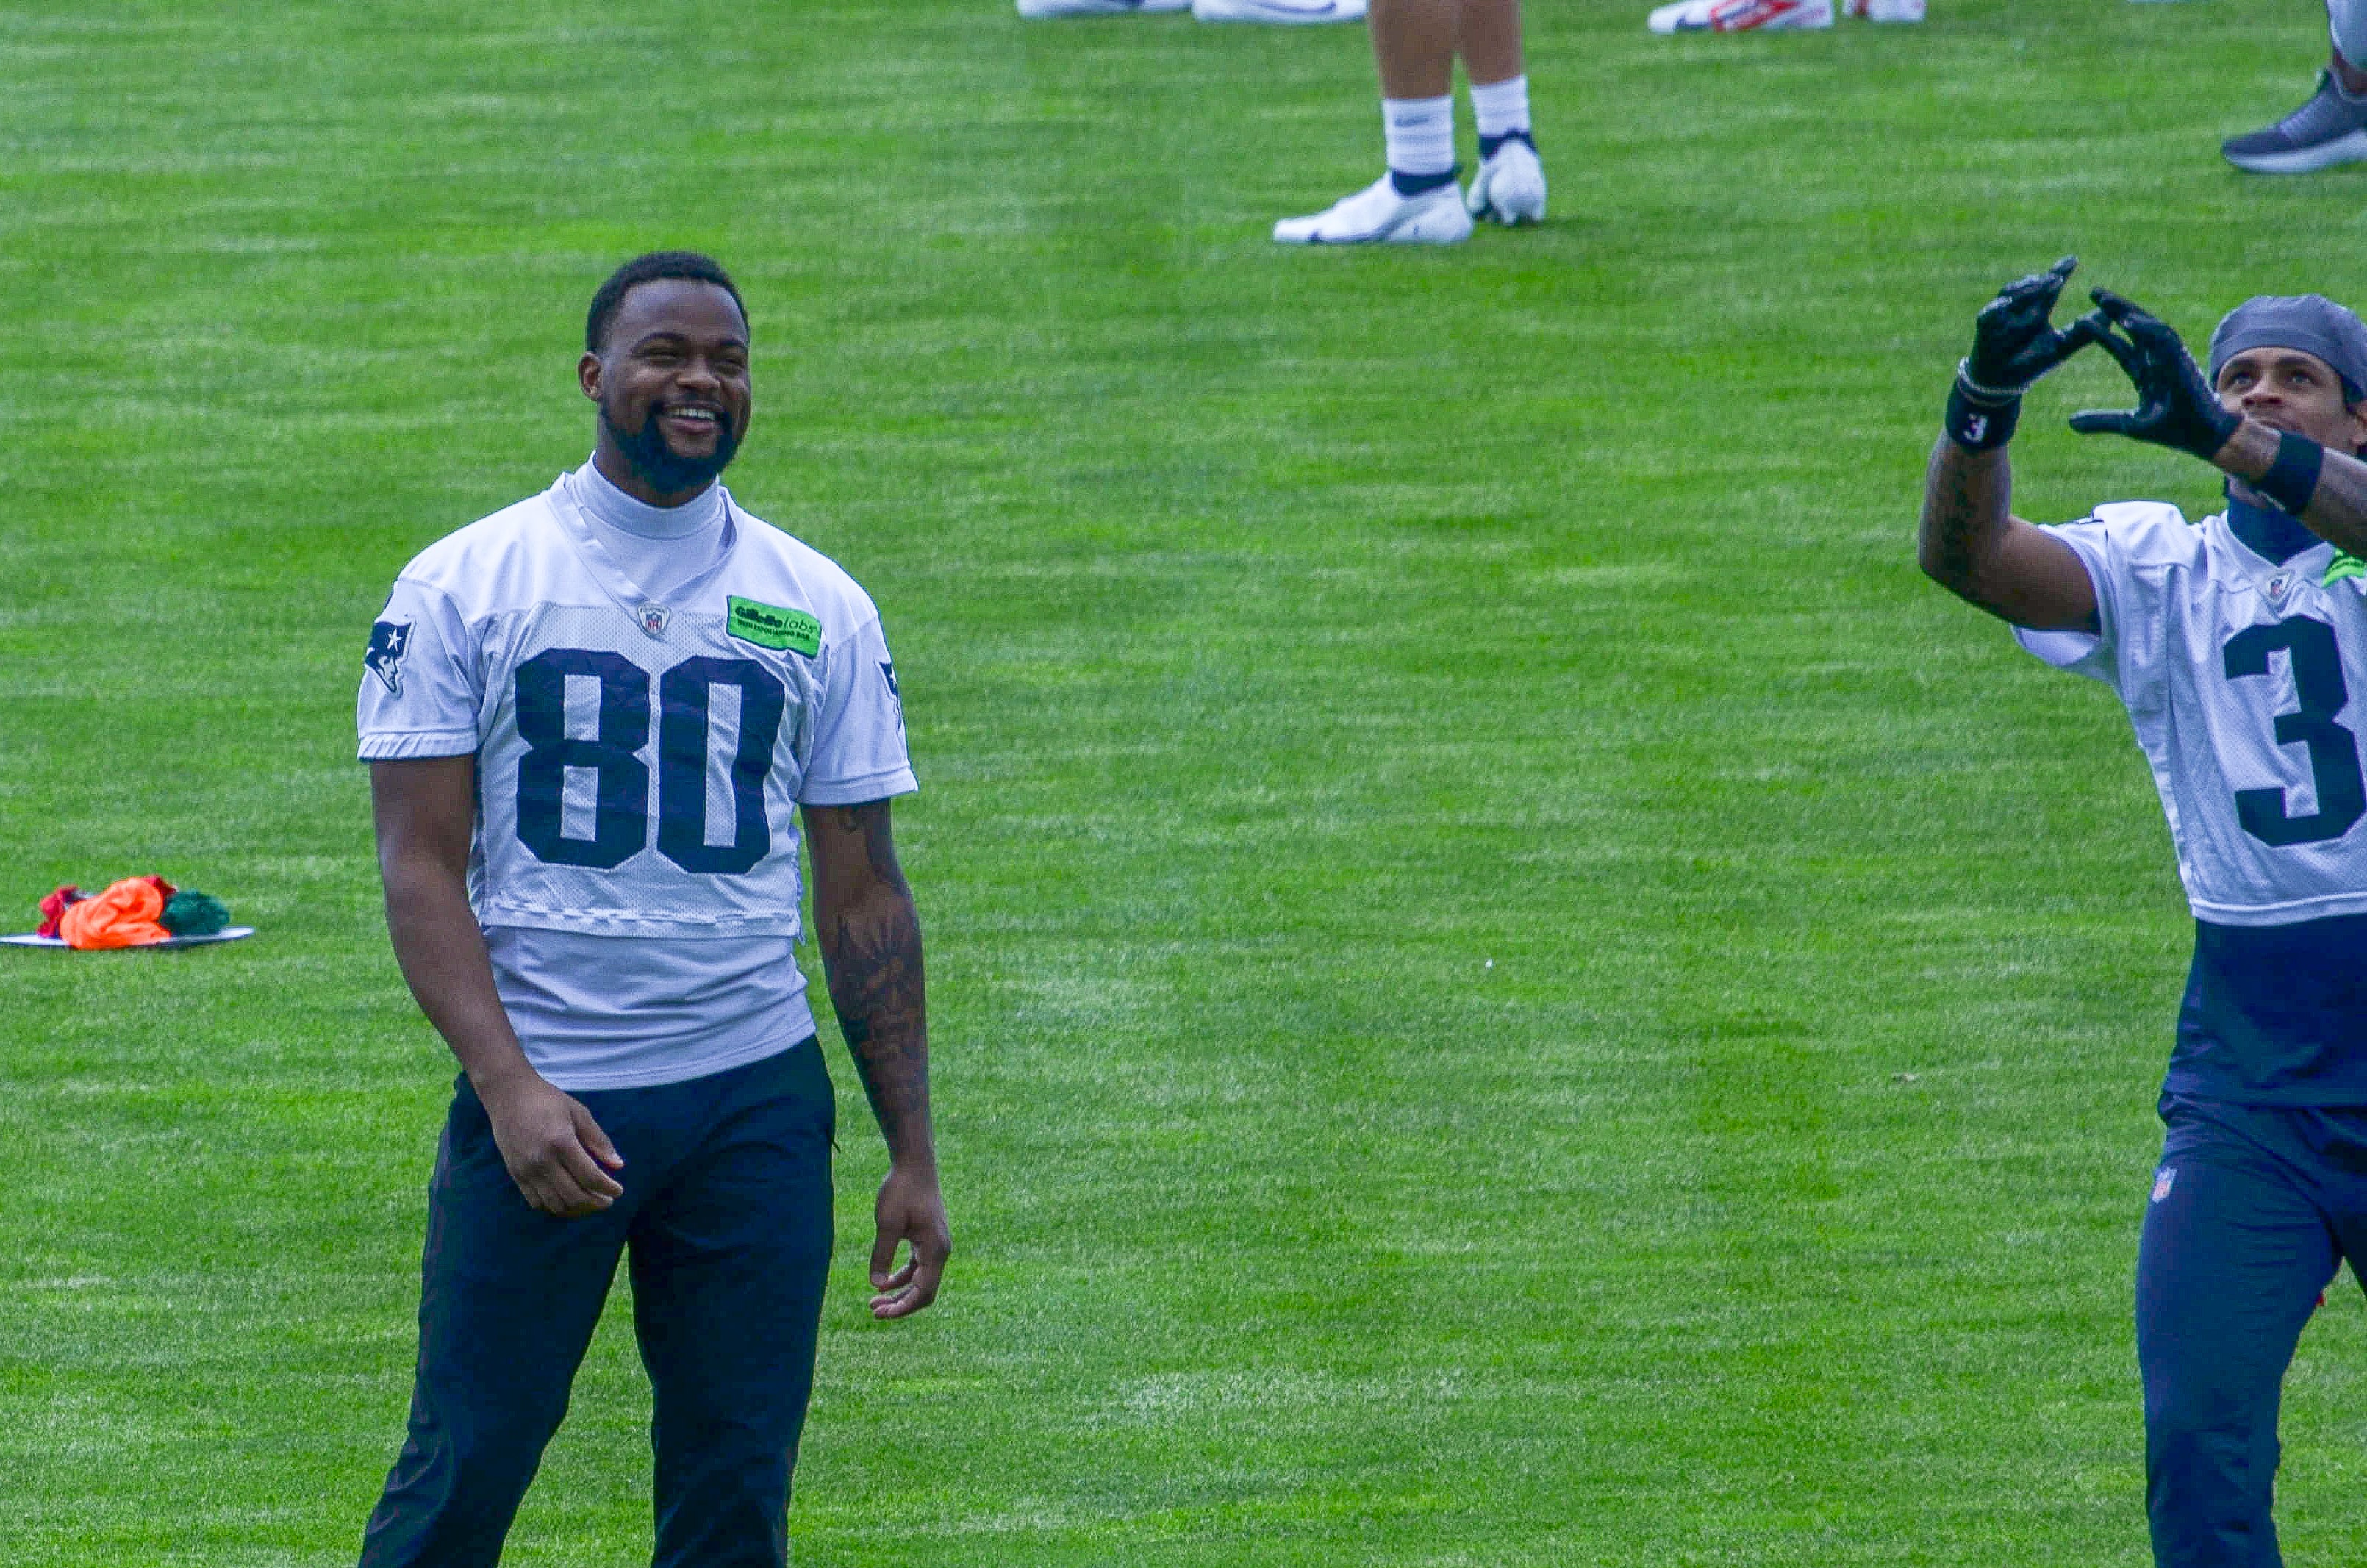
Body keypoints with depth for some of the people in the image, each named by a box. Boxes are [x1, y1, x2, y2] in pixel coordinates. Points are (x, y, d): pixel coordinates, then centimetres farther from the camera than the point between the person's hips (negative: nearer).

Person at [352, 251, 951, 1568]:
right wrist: (509, 1085, -18)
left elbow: (864, 896, 11)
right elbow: (422, 866, -5)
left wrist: (913, 1153, 6)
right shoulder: (461, 589, 0)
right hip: (539, 1099, -3)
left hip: (757, 1107, 3)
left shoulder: (821, 612, 9)